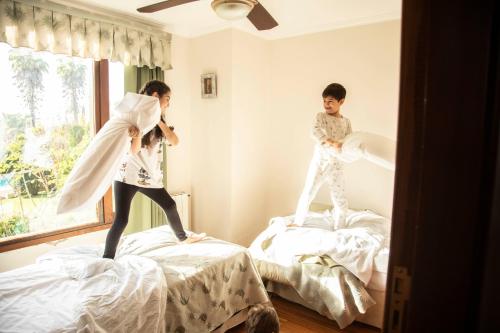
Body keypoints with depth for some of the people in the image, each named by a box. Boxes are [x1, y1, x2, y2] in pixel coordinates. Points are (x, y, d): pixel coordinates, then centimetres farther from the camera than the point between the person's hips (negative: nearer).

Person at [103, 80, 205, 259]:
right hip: (128, 175, -7)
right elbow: (133, 151, -17)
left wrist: (159, 121, -15)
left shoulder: (159, 121, 9)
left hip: (150, 176, 7)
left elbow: (174, 141, -6)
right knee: (121, 220, -12)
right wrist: (139, 129, -32)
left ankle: (183, 237, 42)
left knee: (170, 205, 19)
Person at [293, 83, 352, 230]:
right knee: (307, 194, 6)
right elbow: (315, 132, -22)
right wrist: (330, 142, -38)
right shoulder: (321, 116, -2)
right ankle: (297, 222, 26)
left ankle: (338, 230, 25)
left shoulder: (346, 122, 8)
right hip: (319, 163, -2)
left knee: (341, 201, 7)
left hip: (336, 166, 2)